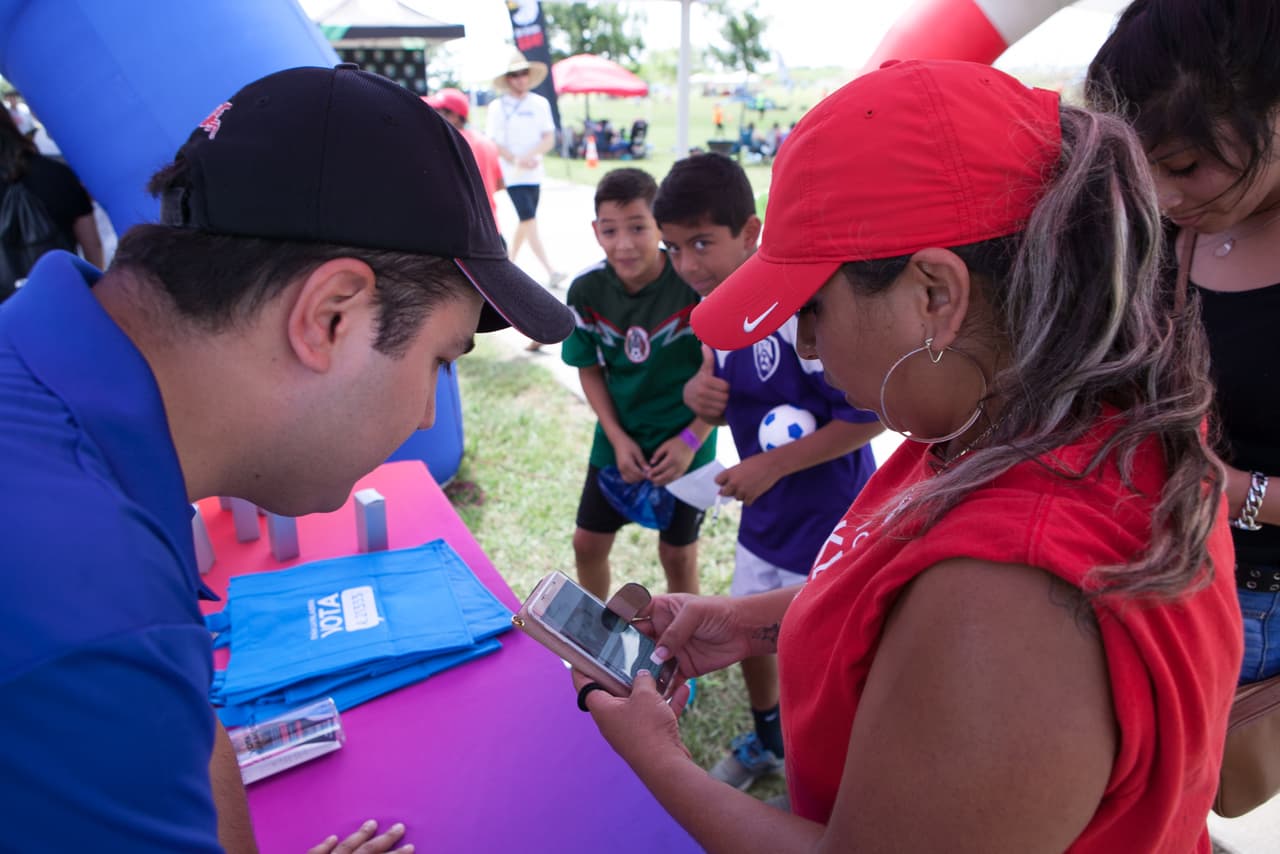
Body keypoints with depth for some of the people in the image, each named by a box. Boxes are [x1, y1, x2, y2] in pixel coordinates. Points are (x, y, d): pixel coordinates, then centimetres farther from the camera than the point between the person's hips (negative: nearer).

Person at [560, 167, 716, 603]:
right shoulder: (587, 291, -12)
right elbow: (590, 370, 0)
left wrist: (691, 438, -17)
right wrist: (617, 438, -8)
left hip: (684, 443, -3)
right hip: (618, 440, 4)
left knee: (678, 555, 10)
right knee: (588, 543, 14)